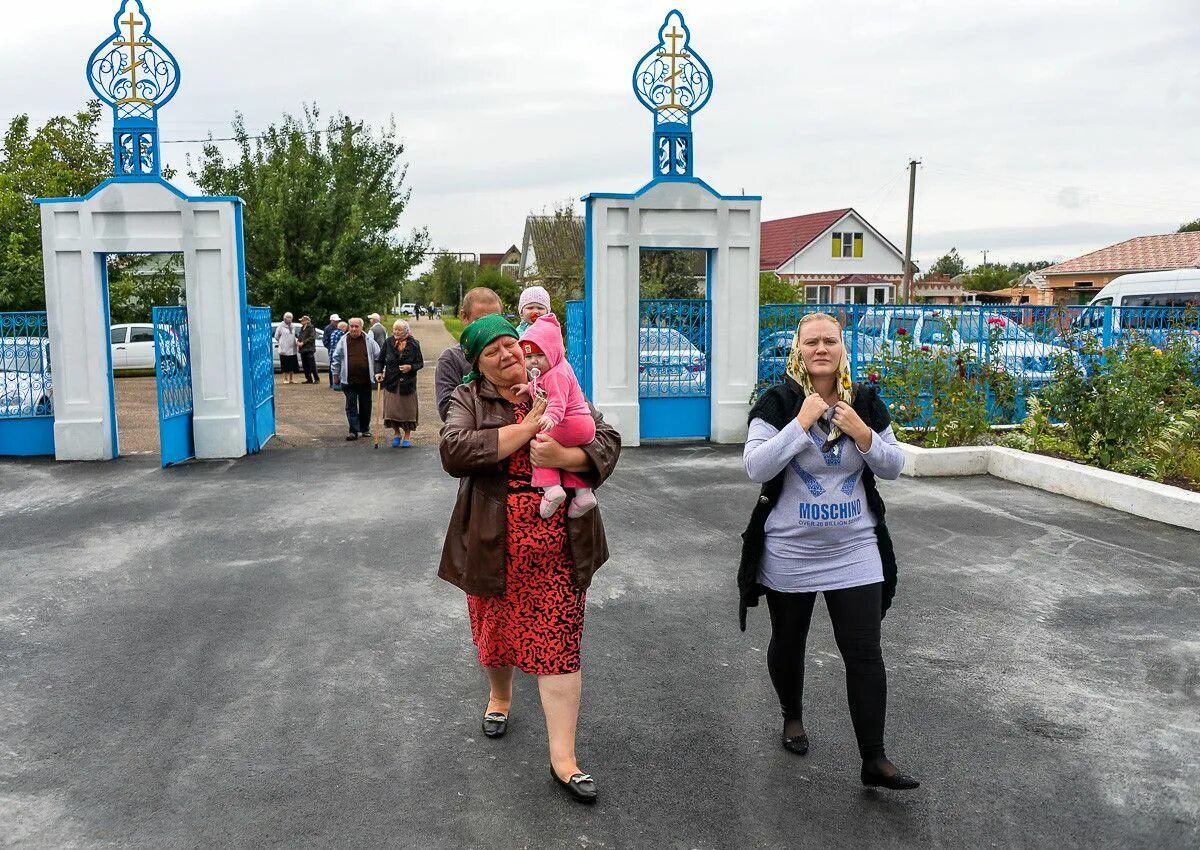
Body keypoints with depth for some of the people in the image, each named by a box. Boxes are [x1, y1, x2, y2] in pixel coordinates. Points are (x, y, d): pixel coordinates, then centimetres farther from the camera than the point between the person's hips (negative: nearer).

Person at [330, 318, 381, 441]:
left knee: (365, 406, 11)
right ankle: (354, 431, -2)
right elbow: (336, 359, 7)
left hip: (365, 380, 1)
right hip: (349, 380, -1)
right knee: (351, 406, -3)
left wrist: (377, 373, 3)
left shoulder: (369, 340, 1)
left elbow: (378, 357, 6)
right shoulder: (343, 341, 1)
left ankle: (365, 429, 24)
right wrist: (336, 375, 8)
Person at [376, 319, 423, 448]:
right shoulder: (388, 342, 0)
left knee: (407, 408, 5)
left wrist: (411, 367, -17)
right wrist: (380, 372, -4)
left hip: (407, 382, -1)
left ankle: (407, 436, 20)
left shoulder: (413, 344, -4)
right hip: (391, 382, 1)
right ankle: (396, 434, 20)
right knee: (391, 409, 0)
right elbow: (381, 360, 10)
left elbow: (420, 363, 1)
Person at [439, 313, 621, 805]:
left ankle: (563, 757, 7)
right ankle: (500, 695, 51)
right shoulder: (468, 400, -2)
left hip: (558, 546, 0)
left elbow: (608, 442, -4)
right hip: (493, 544, 1)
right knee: (496, 627, 20)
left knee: (558, 643, -1)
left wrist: (562, 457, -24)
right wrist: (529, 425, -21)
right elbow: (454, 452, -21)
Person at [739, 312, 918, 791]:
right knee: (788, 643, 17)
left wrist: (862, 435, -15)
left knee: (864, 653, -2)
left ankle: (874, 761, 8)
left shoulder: (866, 401, 0)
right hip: (790, 553, -1)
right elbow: (755, 468, -19)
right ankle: (793, 717, 43)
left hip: (854, 551, 2)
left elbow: (894, 467, 4)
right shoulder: (777, 403, -10)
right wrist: (802, 422, -24)